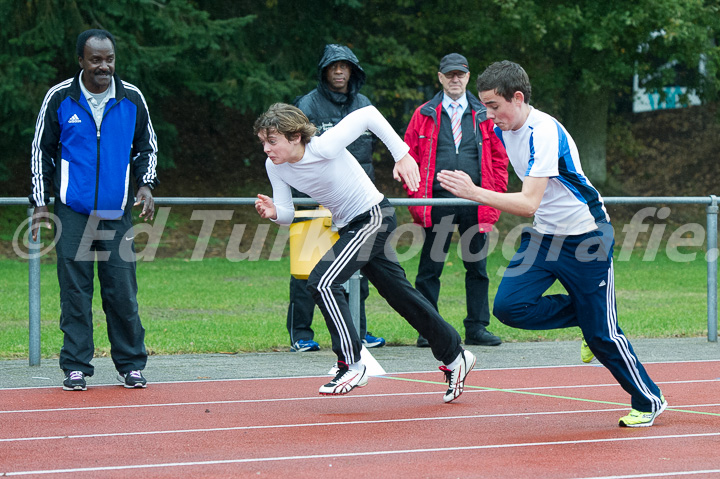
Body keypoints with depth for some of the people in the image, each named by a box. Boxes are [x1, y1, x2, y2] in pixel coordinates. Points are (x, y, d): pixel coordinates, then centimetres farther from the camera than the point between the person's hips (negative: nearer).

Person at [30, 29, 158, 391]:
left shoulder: (132, 99, 4)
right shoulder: (59, 98, 0)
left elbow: (146, 146, 16)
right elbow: (42, 150, 8)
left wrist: (145, 185, 0)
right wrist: (40, 202, 3)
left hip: (117, 212, 1)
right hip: (72, 211, -1)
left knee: (123, 291, -2)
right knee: (75, 291, -2)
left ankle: (130, 364, 10)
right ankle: (76, 368, 5)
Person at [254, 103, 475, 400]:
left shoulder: (324, 147, -27)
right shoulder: (274, 166, -7)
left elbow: (369, 114, -19)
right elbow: (287, 213, -2)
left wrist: (402, 155, -20)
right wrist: (274, 213, -25)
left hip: (374, 217, -8)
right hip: (350, 227, 8)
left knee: (321, 281, -22)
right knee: (401, 295, 15)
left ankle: (351, 365, -16)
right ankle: (454, 356, 30)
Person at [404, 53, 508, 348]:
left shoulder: (484, 116, 11)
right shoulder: (424, 116, 8)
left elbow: (499, 159, 11)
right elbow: (410, 158, 6)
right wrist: (417, 199, -3)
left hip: (475, 203, 1)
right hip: (437, 202, -1)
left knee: (477, 266, 5)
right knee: (430, 267, 0)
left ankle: (477, 328, 12)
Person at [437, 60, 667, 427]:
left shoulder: (544, 133, -26)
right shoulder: (503, 130, 1)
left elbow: (528, 204, -33)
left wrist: (474, 193, -37)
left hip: (586, 238, -8)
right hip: (543, 236, 8)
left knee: (601, 333, -2)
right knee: (509, 307, -12)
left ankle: (649, 401, 19)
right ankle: (584, 313, 11)